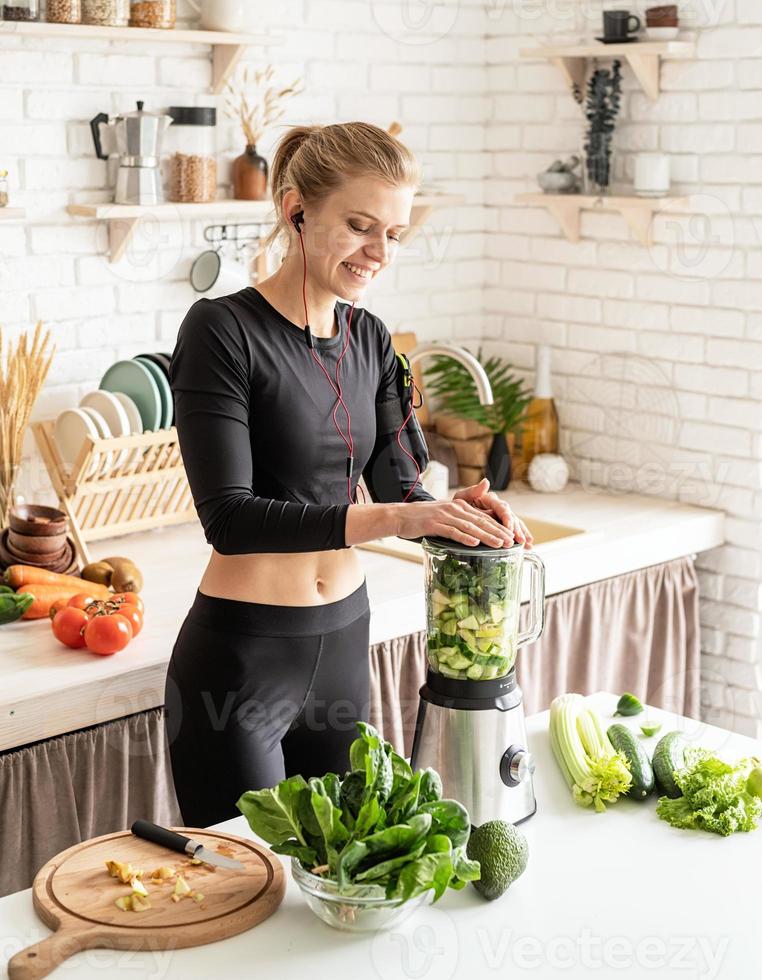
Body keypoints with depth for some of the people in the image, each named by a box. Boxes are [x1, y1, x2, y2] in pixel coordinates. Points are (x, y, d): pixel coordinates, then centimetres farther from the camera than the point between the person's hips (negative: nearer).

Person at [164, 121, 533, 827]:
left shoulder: (370, 341, 6)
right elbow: (228, 516, -23)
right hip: (240, 659, -7)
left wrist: (455, 511, -16)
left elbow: (398, 488, 6)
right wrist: (389, 518, -32)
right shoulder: (222, 331, -15)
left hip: (344, 643, 7)